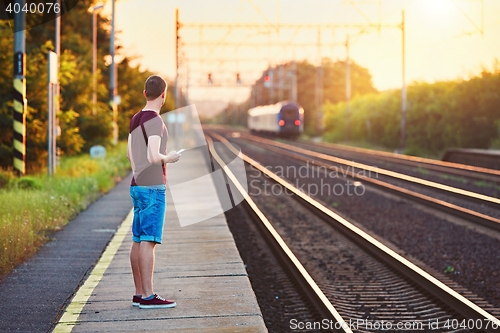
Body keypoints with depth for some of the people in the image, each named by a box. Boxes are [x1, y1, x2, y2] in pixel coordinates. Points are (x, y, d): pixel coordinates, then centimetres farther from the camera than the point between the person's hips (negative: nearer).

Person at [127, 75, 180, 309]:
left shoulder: (135, 119, 13)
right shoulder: (155, 121, -14)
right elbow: (153, 156, -23)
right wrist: (169, 158, -4)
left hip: (137, 186, 9)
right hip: (152, 188, -9)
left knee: (139, 240, 9)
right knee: (149, 241, -8)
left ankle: (139, 294, 13)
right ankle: (148, 296, -8)